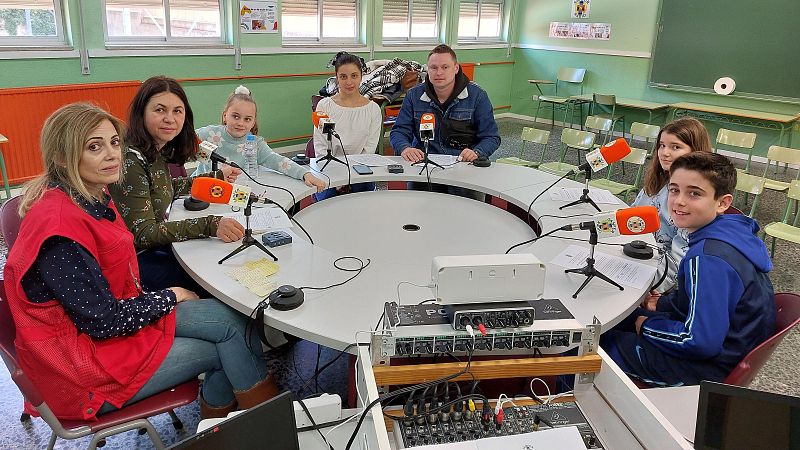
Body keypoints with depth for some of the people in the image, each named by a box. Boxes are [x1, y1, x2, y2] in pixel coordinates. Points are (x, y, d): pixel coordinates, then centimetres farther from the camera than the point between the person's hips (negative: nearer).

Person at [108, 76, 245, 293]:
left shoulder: (158, 151, 3)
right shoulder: (130, 160, -23)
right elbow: (142, 234, -26)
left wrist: (217, 175, 23)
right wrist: (210, 225, -35)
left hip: (157, 248, 8)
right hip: (138, 260, -8)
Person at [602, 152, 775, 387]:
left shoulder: (709, 257, -32)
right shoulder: (733, 232, -2)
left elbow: (701, 341, -30)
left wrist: (648, 326, -15)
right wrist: (663, 303, 8)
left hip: (708, 367, -9)